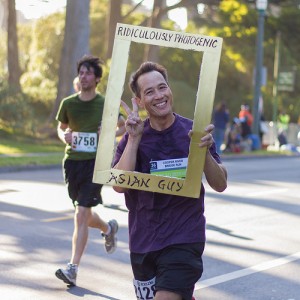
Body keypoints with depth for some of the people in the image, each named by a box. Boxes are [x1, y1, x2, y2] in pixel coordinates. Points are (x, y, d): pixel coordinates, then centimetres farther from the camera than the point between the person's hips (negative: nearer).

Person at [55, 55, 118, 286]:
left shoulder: (105, 104, -4)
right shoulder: (68, 103, 3)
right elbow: (61, 127, 18)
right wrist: (64, 136, -5)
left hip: (94, 163, -4)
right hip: (72, 162, 4)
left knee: (81, 215, -14)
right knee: (85, 215, 16)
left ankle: (73, 268, -12)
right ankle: (108, 228, 51)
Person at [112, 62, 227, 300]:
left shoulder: (193, 131, -4)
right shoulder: (133, 137, 0)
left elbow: (220, 184, -5)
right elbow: (119, 185, -14)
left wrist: (205, 150, -21)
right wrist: (134, 138, -19)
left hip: (184, 241, -3)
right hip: (142, 243, 3)